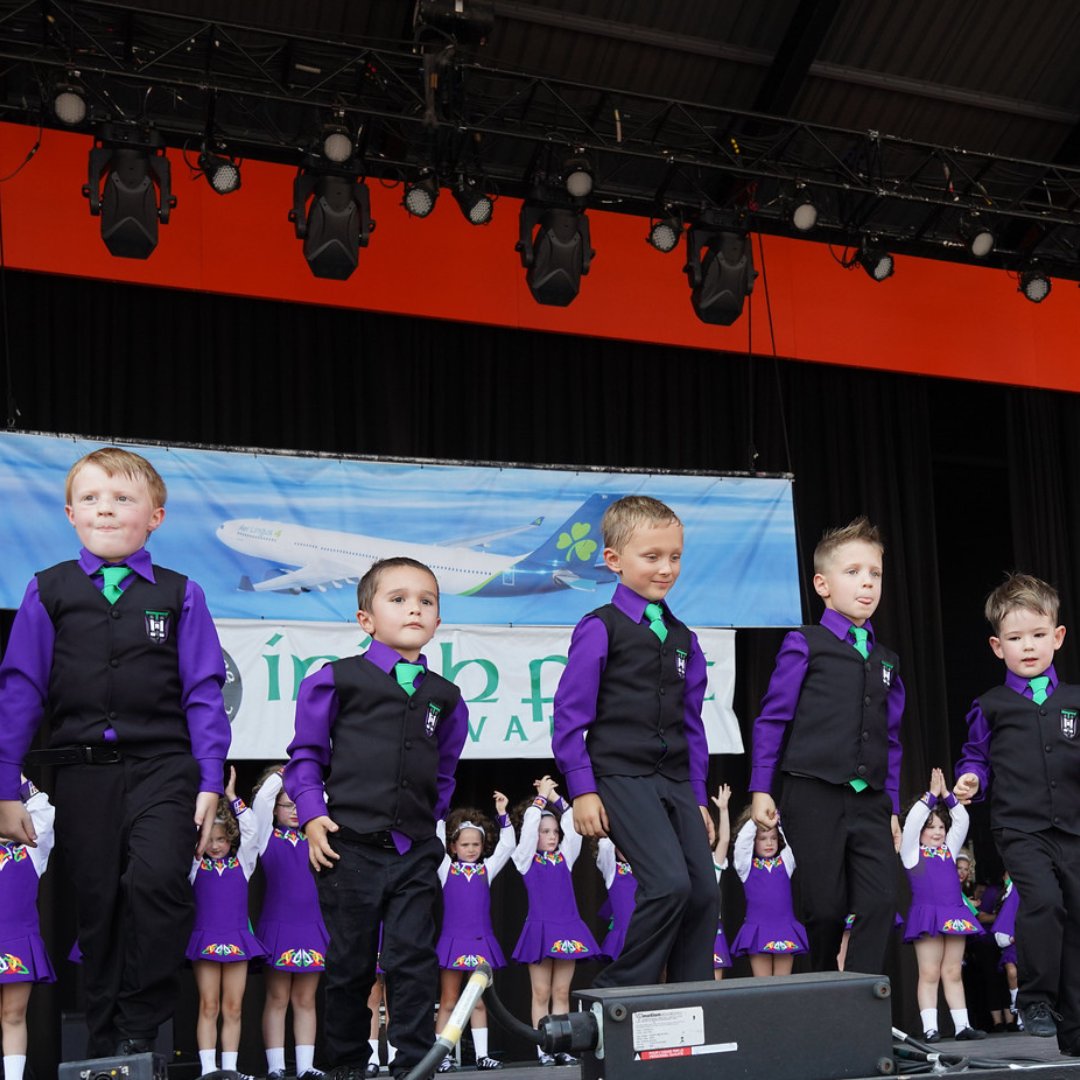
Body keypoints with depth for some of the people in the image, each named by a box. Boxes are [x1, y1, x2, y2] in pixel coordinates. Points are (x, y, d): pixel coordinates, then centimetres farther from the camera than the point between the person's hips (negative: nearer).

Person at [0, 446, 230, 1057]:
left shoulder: (180, 595, 5)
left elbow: (204, 692, 4)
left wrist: (210, 781, -2)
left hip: (162, 766, -1)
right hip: (83, 772, 2)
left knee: (157, 879, -22)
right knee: (98, 906, 6)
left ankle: (139, 1030, -7)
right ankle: (105, 1044, 22)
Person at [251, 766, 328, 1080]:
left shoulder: (314, 837, 10)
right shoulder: (268, 837, 4)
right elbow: (262, 798, -7)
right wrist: (281, 774, 6)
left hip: (312, 927, 3)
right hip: (277, 927, -2)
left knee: (305, 999, 5)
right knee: (277, 998, 1)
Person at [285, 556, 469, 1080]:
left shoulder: (445, 697, 9)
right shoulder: (337, 679, -2)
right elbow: (306, 753, 3)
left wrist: (428, 818, 12)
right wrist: (312, 815, -6)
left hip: (416, 851, 2)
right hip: (350, 846, -2)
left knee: (414, 960, 1)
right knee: (350, 963, 8)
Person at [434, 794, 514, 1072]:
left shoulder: (486, 869, 8)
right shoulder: (446, 868, 2)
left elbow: (507, 845, 3)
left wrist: (502, 814, -4)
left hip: (481, 941, 2)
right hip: (452, 940, -2)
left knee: (478, 1002, 8)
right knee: (448, 1002, 3)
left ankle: (482, 1054, 11)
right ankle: (441, 1056, 8)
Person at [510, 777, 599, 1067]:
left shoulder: (565, 857, 11)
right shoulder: (527, 859, 2)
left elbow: (573, 823, 3)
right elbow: (529, 823, -8)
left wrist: (555, 798, 4)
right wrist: (541, 797, 2)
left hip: (567, 929, 3)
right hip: (540, 929, -3)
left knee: (562, 993, 6)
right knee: (541, 994, 1)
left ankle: (562, 1048, 8)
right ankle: (543, 1050, 4)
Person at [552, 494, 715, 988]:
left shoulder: (684, 639, 15)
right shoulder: (600, 629, -4)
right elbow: (569, 715, -6)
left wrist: (698, 796, 17)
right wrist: (582, 790, -11)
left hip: (676, 780, 7)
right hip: (621, 776, -6)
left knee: (704, 892, -1)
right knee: (669, 883, -20)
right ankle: (616, 995, -3)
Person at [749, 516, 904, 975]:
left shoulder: (885, 660, 15)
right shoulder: (805, 645, -1)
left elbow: (890, 738, 19)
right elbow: (771, 719, 0)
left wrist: (892, 806, 17)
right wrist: (761, 788, -3)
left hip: (870, 800, 5)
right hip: (815, 795, -5)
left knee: (881, 902, -8)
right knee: (826, 908, -1)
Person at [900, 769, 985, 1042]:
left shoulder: (949, 849, 18)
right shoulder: (912, 852, 5)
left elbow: (962, 821, 12)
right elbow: (911, 822, -9)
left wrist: (946, 795, 3)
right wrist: (931, 795, -7)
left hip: (954, 914, 5)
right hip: (926, 915, -5)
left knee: (953, 972, 7)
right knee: (929, 973, -5)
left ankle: (962, 1025, 8)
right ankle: (930, 1028, -4)